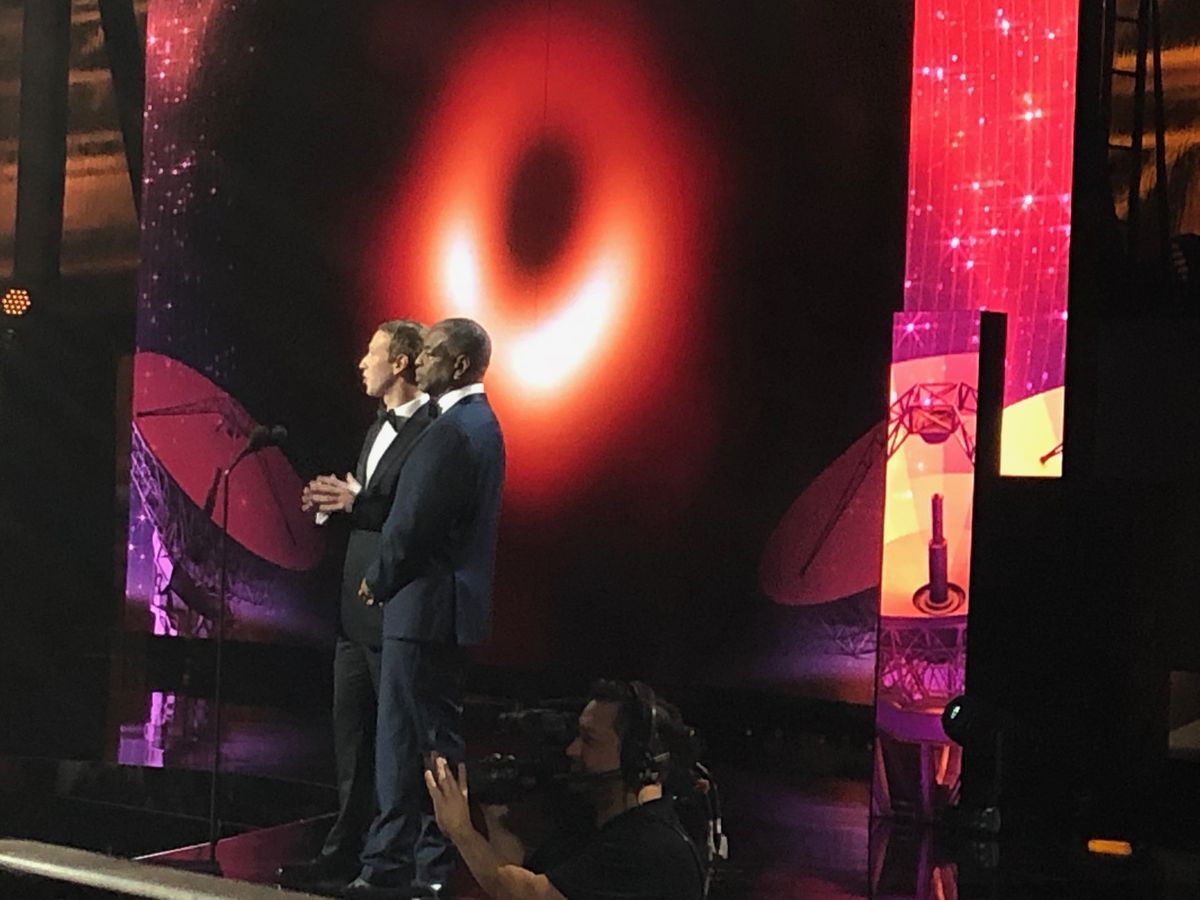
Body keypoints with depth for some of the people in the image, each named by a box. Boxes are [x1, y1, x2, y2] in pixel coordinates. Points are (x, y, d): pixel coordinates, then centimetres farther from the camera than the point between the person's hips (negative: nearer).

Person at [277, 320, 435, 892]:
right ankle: (346, 855, 22)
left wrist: (357, 504, -23)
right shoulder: (380, 429, 19)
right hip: (358, 610, 10)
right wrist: (335, 503, 4)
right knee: (352, 738, 14)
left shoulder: (434, 431, -13)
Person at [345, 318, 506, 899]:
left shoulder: (451, 430, -17)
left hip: (426, 609, -10)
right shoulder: (480, 422, 16)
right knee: (402, 742, 14)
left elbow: (415, 523, -19)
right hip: (451, 606, 10)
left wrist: (379, 581, -4)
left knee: (433, 743, -3)